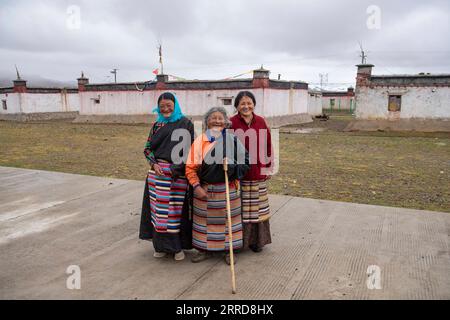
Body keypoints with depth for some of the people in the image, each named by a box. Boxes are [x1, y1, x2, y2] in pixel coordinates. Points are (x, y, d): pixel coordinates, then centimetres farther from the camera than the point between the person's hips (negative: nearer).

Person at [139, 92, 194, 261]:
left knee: (177, 208, 1)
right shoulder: (157, 125, 12)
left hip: (178, 173, -3)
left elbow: (188, 149, -7)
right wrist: (154, 164, -6)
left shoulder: (185, 123, 0)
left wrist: (175, 169, -14)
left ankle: (177, 246, 14)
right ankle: (161, 245, 19)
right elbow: (147, 148, 12)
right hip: (157, 171, 4)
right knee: (159, 208, 5)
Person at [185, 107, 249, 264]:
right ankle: (205, 249, 29)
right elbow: (190, 167, -2)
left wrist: (232, 166, -19)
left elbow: (245, 161, 0)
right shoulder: (199, 141, -2)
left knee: (228, 219, 8)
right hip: (205, 190, 1)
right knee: (205, 219, 11)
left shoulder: (233, 140, -3)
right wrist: (197, 187, -10)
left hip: (227, 190, -1)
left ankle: (229, 250, 26)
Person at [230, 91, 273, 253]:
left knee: (257, 209, 11)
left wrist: (267, 168, 10)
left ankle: (257, 240, 26)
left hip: (257, 174, 3)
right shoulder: (231, 124, -6)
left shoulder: (261, 122, 4)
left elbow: (268, 146, 9)